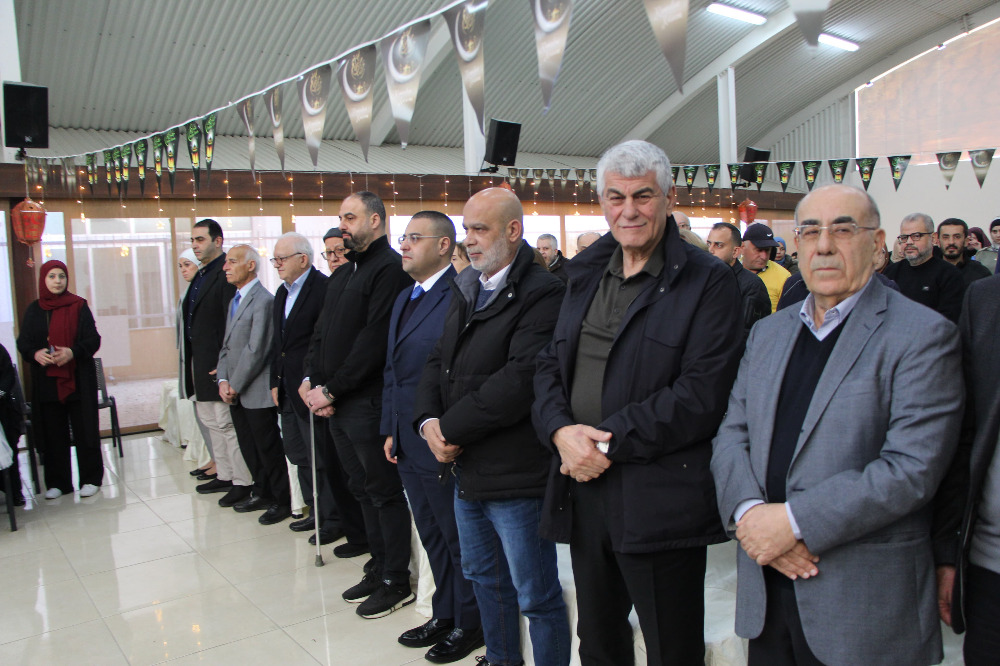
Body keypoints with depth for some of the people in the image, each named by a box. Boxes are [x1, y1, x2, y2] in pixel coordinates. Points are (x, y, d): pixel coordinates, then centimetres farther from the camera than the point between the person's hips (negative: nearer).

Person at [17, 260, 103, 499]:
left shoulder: (79, 306, 2)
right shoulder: (34, 310, 8)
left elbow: (93, 340, -3)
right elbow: (23, 343, 6)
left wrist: (73, 352, -20)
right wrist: (35, 354, -15)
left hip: (79, 380, -2)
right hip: (46, 382, 2)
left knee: (85, 430, 1)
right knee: (53, 433, 5)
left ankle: (91, 479, 11)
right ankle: (57, 482, 15)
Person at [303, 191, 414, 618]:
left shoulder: (390, 269, -13)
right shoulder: (344, 275, 17)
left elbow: (375, 341, -20)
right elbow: (321, 333, 16)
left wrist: (332, 390, -16)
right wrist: (313, 382, 0)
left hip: (369, 402, -9)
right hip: (337, 405, 9)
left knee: (385, 491, 2)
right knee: (362, 488, 17)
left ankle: (397, 582, 16)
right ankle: (379, 569, 31)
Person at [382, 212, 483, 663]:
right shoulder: (404, 299, 14)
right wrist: (391, 430, 16)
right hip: (409, 446, 9)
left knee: (460, 539, 8)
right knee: (432, 536, 21)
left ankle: (469, 625, 25)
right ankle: (445, 614, 37)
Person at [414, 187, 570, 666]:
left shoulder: (542, 294, -18)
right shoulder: (464, 290, 11)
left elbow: (518, 381, -26)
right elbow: (439, 361, 12)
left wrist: (452, 430, -17)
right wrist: (428, 421, -6)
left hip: (514, 475, -9)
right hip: (466, 470, 9)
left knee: (536, 595, 7)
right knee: (483, 577, 25)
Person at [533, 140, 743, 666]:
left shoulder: (709, 282, -8)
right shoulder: (585, 277, 12)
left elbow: (701, 395, -16)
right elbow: (550, 365, 10)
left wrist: (610, 444, -17)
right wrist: (561, 430, -9)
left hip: (661, 503, -6)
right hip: (583, 490, 6)